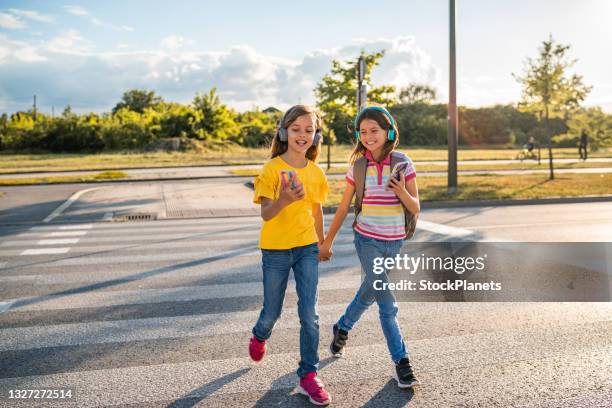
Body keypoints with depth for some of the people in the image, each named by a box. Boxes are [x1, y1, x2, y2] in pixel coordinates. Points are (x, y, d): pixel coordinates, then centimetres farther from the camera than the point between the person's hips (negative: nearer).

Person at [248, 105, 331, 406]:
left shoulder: (316, 172, 1)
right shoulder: (272, 168, -12)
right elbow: (265, 213, -18)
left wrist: (322, 244, 20)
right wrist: (283, 200, -38)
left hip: (307, 248, 3)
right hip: (276, 250, -2)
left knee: (309, 314, -2)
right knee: (272, 312, 12)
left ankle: (308, 376, 11)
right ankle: (259, 336, 48)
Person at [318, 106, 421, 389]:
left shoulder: (403, 163, -6)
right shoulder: (358, 166, -4)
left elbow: (416, 208, -5)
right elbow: (343, 208, 4)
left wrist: (401, 192, -26)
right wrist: (327, 241, 8)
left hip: (394, 241, 2)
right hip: (367, 240, -2)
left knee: (369, 292, 19)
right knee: (387, 305, -6)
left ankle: (342, 328, 45)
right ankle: (402, 363, 3)